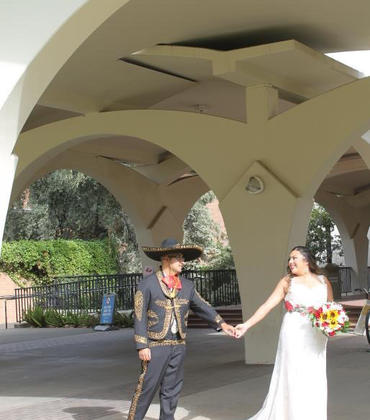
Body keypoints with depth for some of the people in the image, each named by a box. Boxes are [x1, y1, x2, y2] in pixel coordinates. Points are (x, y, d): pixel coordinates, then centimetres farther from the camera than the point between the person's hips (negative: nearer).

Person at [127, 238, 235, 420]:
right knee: (147, 388, -4)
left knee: (172, 390, 10)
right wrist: (142, 346, -12)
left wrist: (221, 324, 1)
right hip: (156, 345, -5)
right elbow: (140, 316, -8)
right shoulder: (147, 284, -6)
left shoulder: (187, 285, 10)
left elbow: (202, 306, 14)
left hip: (178, 345, 5)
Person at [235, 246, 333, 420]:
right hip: (294, 335, -2)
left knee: (315, 382, 5)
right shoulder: (287, 281, 4)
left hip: (317, 338, 2)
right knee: (293, 380, -3)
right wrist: (247, 325, -13)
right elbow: (267, 305, -3)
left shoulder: (323, 281, 10)